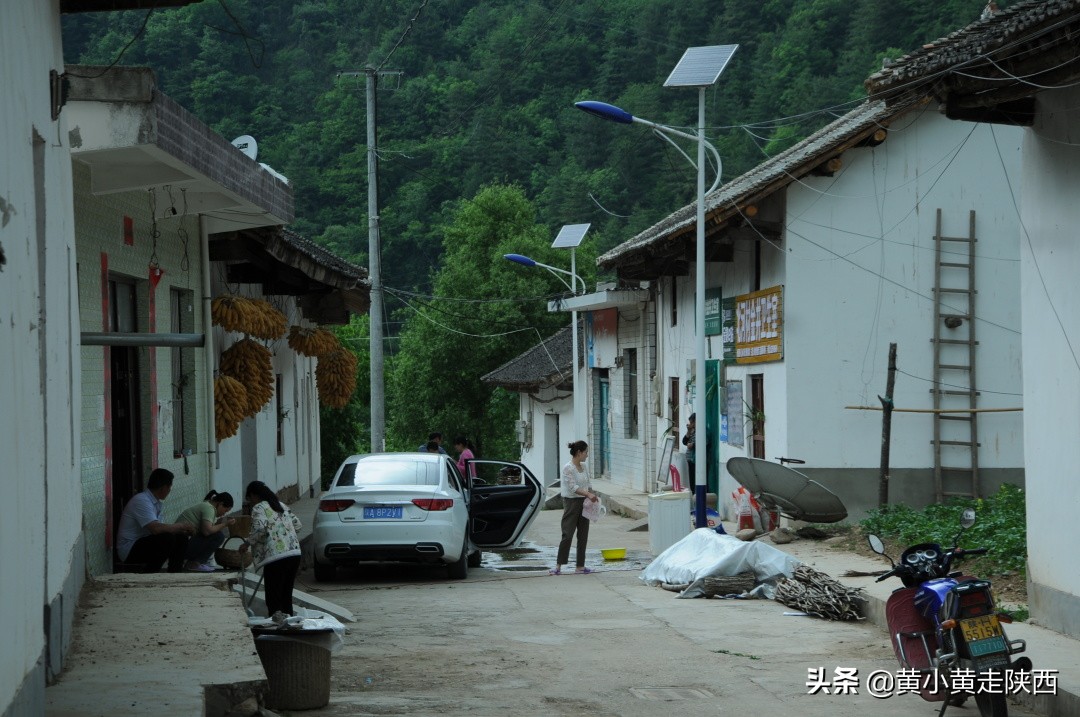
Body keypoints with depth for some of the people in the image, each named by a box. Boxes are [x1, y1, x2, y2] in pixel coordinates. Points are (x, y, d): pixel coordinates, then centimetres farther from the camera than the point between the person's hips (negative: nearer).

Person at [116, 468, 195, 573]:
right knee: (167, 538, -28)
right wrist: (182, 526, -19)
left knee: (181, 538, 1)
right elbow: (156, 528, -32)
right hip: (129, 551, -10)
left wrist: (183, 530, -4)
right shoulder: (141, 501, -21)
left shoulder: (157, 503, 10)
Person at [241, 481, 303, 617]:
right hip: (294, 553, 8)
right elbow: (297, 523, 24)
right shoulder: (280, 505, 22)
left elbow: (259, 529, -17)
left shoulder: (259, 508, -2)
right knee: (286, 596, 14)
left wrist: (247, 542, -4)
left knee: (273, 600, -3)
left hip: (276, 556, -8)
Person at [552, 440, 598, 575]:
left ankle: (580, 566, 11)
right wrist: (588, 494, -32)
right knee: (567, 535, -8)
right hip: (572, 502, -7)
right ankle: (558, 566, -1)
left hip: (583, 503, 7)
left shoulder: (584, 467, 10)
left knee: (583, 536, 6)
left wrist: (592, 495, 0)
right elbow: (573, 487, -22)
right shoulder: (568, 468, -14)